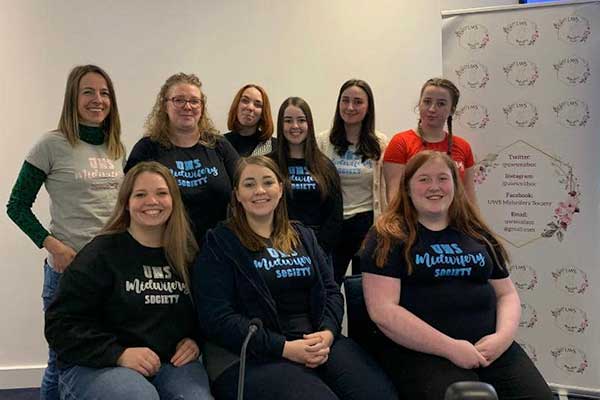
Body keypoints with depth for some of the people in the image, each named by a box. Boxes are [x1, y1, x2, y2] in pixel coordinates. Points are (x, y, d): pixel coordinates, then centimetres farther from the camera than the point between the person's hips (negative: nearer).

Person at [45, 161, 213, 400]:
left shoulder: (188, 254, 10)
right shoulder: (100, 254, -3)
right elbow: (62, 323, -6)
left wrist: (194, 340, -1)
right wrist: (119, 354, -16)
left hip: (173, 361, 3)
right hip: (97, 365, -3)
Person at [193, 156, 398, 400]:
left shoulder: (303, 236, 18)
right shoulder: (220, 243, 1)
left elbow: (330, 291, 12)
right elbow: (217, 318, -8)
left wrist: (327, 333, -10)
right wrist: (284, 348, -15)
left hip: (317, 342, 5)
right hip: (254, 355, -4)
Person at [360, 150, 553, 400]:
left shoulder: (478, 235, 15)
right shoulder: (388, 237, -1)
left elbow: (507, 294, 17)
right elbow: (383, 310, -10)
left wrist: (503, 337, -4)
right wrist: (450, 348, -14)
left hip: (489, 346, 5)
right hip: (420, 352, -5)